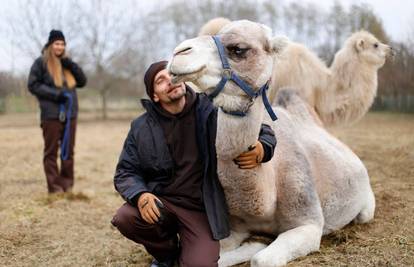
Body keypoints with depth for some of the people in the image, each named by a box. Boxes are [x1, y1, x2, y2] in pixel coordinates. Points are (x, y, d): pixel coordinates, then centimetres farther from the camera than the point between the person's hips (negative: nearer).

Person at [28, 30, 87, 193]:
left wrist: (72, 66, -4)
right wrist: (55, 94, -14)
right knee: (51, 152, 0)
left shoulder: (66, 63, 16)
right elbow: (33, 85, -6)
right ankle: (54, 187, 4)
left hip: (69, 114, 5)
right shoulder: (41, 62, 0)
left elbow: (82, 82, 13)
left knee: (68, 151, 8)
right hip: (51, 115, -5)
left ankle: (67, 185, 16)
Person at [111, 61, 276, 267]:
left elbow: (264, 132, 1)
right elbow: (125, 172, 2)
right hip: (160, 202, 2)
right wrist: (140, 195, -21)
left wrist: (262, 150, -24)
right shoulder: (141, 128, 1)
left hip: (201, 209, -2)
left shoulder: (212, 112, -5)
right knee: (123, 218, -26)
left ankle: (186, 248, 19)